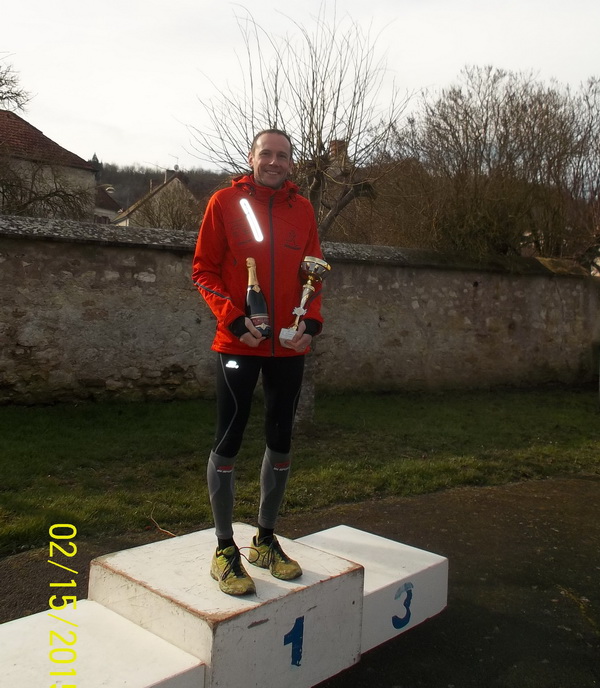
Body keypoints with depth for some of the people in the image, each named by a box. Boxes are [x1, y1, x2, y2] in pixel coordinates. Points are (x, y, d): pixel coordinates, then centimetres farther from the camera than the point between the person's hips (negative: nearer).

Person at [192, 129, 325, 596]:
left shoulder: (302, 209, 10)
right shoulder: (226, 202, 1)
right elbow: (204, 269, -1)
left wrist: (312, 321, -5)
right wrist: (234, 317, -15)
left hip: (290, 346, 4)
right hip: (238, 343, -4)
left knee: (281, 442, 10)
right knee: (229, 442, 0)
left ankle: (266, 539, 27)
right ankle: (225, 548, 13)